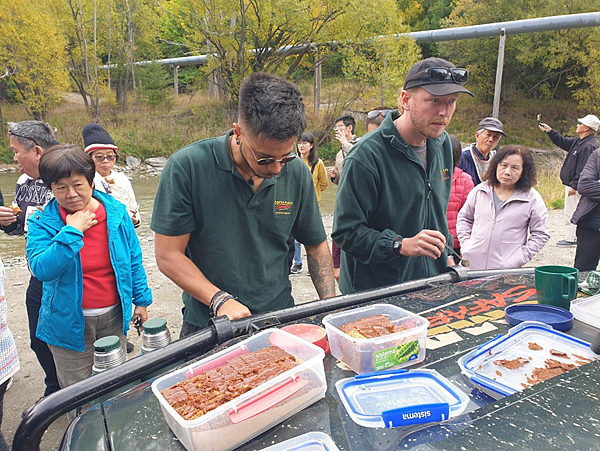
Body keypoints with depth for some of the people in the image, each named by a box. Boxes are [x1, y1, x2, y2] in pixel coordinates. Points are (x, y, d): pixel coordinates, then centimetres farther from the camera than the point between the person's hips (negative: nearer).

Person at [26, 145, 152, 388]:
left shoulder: (116, 212, -6)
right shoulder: (42, 223, -10)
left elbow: (134, 259, 3)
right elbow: (42, 270, -24)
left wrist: (141, 300, 4)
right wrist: (72, 231, -27)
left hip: (113, 316, 2)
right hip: (69, 322, -1)